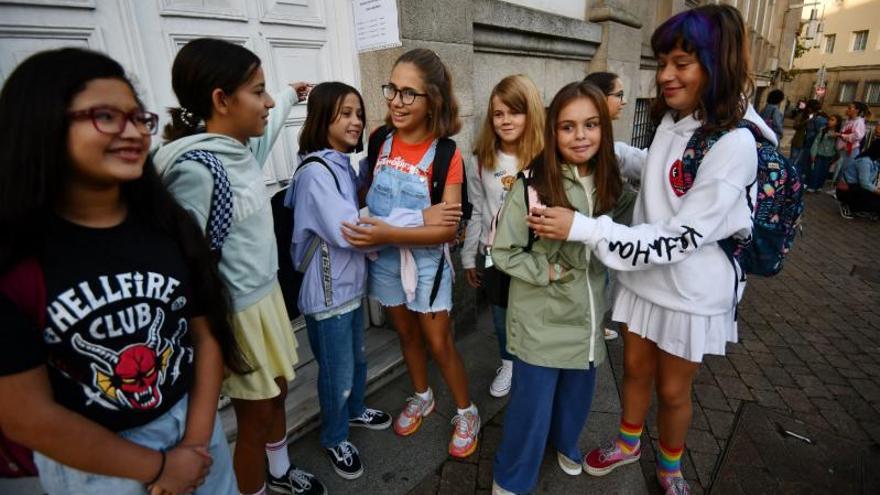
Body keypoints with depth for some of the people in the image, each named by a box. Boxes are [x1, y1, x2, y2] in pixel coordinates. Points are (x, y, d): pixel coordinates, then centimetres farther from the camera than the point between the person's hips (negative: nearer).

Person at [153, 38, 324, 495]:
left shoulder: (240, 148, 1)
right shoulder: (195, 167, -25)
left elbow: (267, 129, 25)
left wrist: (291, 95, 39)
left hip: (267, 294, 9)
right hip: (237, 312, -9)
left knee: (277, 394, 25)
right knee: (256, 418, 11)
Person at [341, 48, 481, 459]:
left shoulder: (445, 155, -16)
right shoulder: (381, 141, -4)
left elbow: (448, 229, -20)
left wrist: (391, 234, -30)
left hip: (426, 261, -4)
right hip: (383, 259, 4)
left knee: (439, 344, 8)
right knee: (406, 334, 20)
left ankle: (466, 413, 32)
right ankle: (422, 397, 45)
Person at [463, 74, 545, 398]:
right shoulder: (482, 161, -3)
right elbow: (477, 213, 3)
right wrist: (468, 257, 7)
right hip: (494, 255, 3)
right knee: (502, 316, 20)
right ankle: (508, 363, 46)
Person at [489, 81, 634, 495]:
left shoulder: (611, 185, -1)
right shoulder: (532, 185, -18)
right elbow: (503, 251, -13)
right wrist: (548, 272, -19)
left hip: (588, 314, 5)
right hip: (542, 318, -5)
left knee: (578, 394, 24)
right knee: (531, 406, 7)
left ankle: (564, 441, 55)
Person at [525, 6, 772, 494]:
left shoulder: (734, 145, -24)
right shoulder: (670, 120, -1)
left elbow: (679, 238, -27)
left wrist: (582, 228, -33)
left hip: (692, 290, -5)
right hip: (646, 277, 6)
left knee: (672, 390, 14)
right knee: (635, 369, 20)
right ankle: (627, 444, 46)